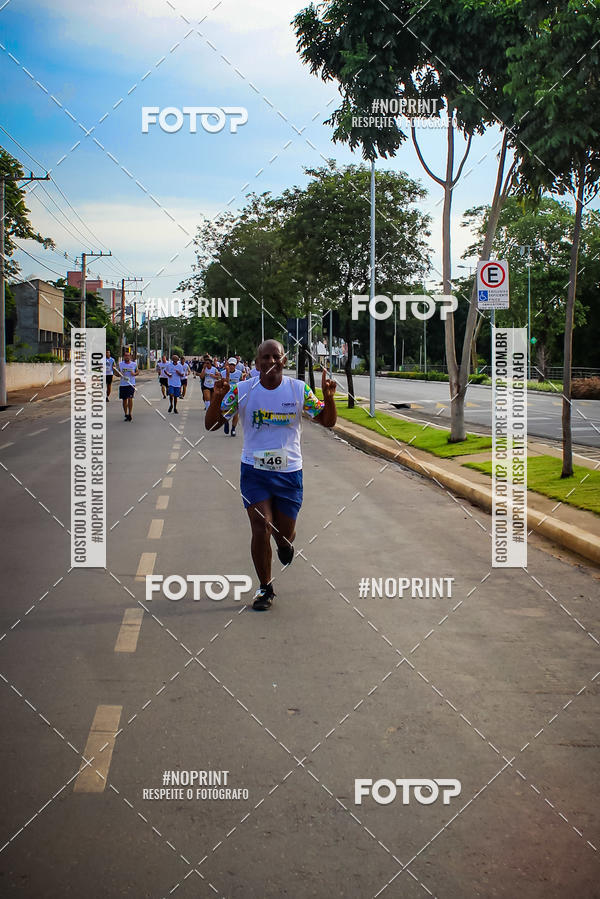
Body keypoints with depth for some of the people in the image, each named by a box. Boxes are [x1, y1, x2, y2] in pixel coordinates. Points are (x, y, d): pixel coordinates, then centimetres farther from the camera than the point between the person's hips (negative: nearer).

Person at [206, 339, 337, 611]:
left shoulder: (298, 389, -5)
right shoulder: (242, 390, -7)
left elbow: (328, 421, 1)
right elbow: (211, 425, -5)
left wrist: (328, 397, -20)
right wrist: (217, 397, -24)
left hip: (289, 470, 1)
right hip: (254, 469, -1)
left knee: (285, 533, 8)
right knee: (261, 529, -10)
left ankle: (283, 541, 48)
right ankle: (265, 588, 10)